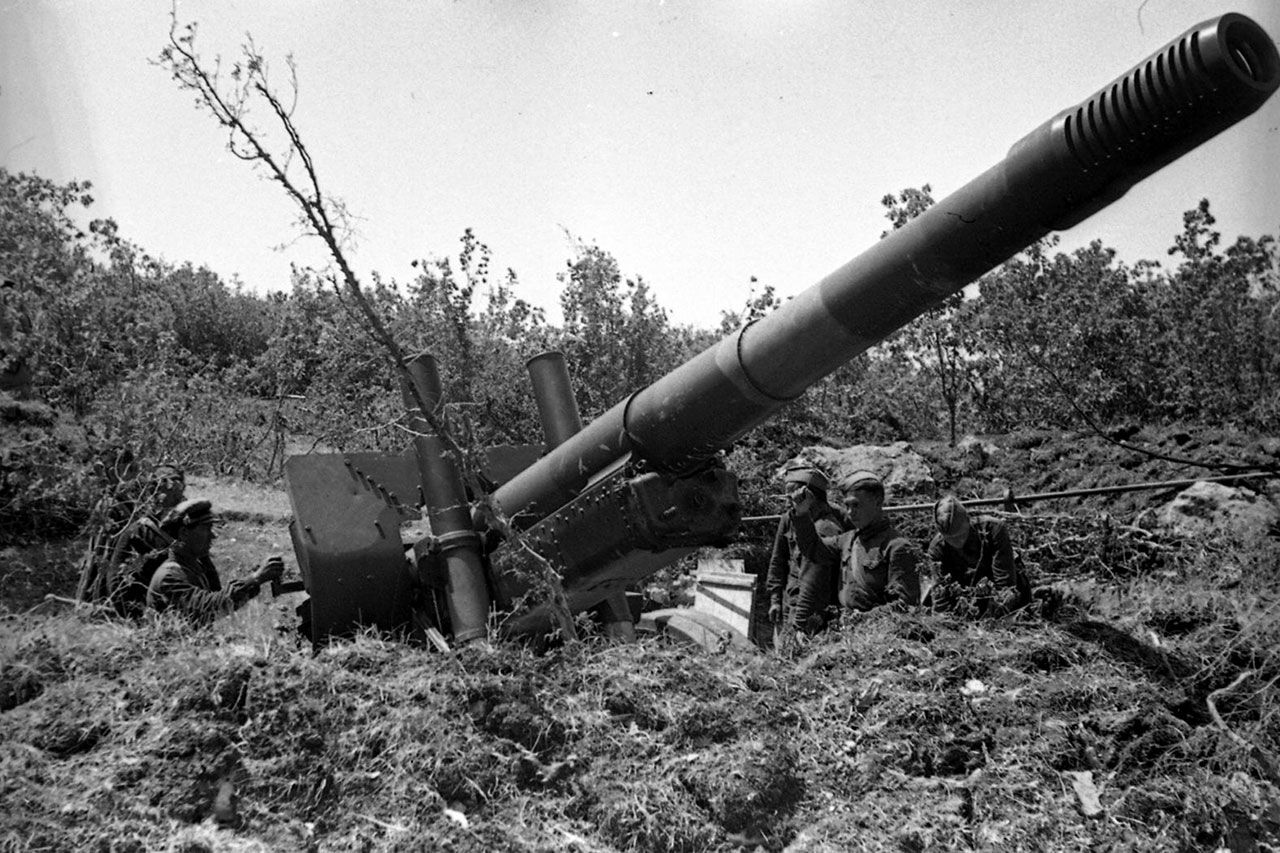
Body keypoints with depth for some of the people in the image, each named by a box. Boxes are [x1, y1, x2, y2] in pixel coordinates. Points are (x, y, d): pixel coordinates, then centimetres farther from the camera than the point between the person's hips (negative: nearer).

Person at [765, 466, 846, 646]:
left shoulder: (826, 528, -21)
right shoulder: (789, 519, 2)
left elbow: (814, 580, -22)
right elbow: (778, 561, 12)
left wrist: (799, 623, -22)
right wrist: (775, 598, 7)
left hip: (813, 609, -7)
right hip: (788, 602, 7)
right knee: (778, 647, 12)